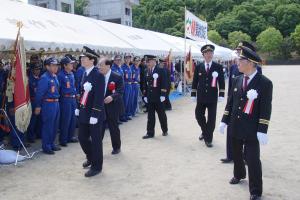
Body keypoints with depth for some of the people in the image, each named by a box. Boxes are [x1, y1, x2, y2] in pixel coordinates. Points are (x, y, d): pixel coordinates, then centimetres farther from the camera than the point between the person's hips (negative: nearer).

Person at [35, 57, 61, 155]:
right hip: (48, 104, -8)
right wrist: (38, 106, -13)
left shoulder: (55, 76, 11)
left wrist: (57, 101, 15)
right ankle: (46, 147, 11)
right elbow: (39, 93, -14)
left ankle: (51, 144, 28)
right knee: (47, 126, 0)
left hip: (56, 103, 9)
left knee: (55, 125, 15)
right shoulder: (44, 78, -15)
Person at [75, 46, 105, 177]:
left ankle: (96, 166, 18)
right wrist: (79, 107, 15)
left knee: (95, 140, 4)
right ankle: (91, 157, 39)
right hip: (84, 113, 8)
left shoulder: (98, 75, -17)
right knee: (82, 137, 15)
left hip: (94, 114, -8)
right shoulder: (85, 73, 8)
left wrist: (95, 115, -22)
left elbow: (99, 97, -20)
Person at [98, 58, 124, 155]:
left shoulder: (117, 77, -9)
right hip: (100, 106, 3)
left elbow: (120, 91, -15)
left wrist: (112, 97, -31)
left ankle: (116, 147, 29)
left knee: (114, 127, 10)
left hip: (112, 106, -3)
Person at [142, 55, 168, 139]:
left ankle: (165, 130, 25)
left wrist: (163, 95, -17)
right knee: (150, 116, 6)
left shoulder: (160, 71, -9)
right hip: (150, 97, 5)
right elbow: (146, 84, 13)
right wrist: (145, 95, 9)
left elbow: (164, 84, -12)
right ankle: (150, 133, 10)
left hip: (158, 97, -5)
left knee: (161, 114, 9)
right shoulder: (147, 72, 9)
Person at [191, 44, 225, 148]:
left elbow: (221, 82, 0)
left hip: (212, 97, -2)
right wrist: (193, 95, 3)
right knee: (199, 115, 9)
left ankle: (208, 139, 14)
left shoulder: (218, 67, -1)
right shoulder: (198, 67, 3)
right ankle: (205, 132, 34)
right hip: (201, 97, 2)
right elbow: (195, 82, 6)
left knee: (211, 118, 2)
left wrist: (221, 95, -7)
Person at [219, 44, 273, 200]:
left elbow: (266, 108, -15)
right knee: (236, 154, 21)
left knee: (253, 159, -1)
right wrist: (224, 121, 9)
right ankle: (239, 175, 46)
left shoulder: (265, 83, -13)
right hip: (235, 127, 6)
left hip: (251, 130, -6)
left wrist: (262, 130, -17)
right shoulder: (237, 80, 5)